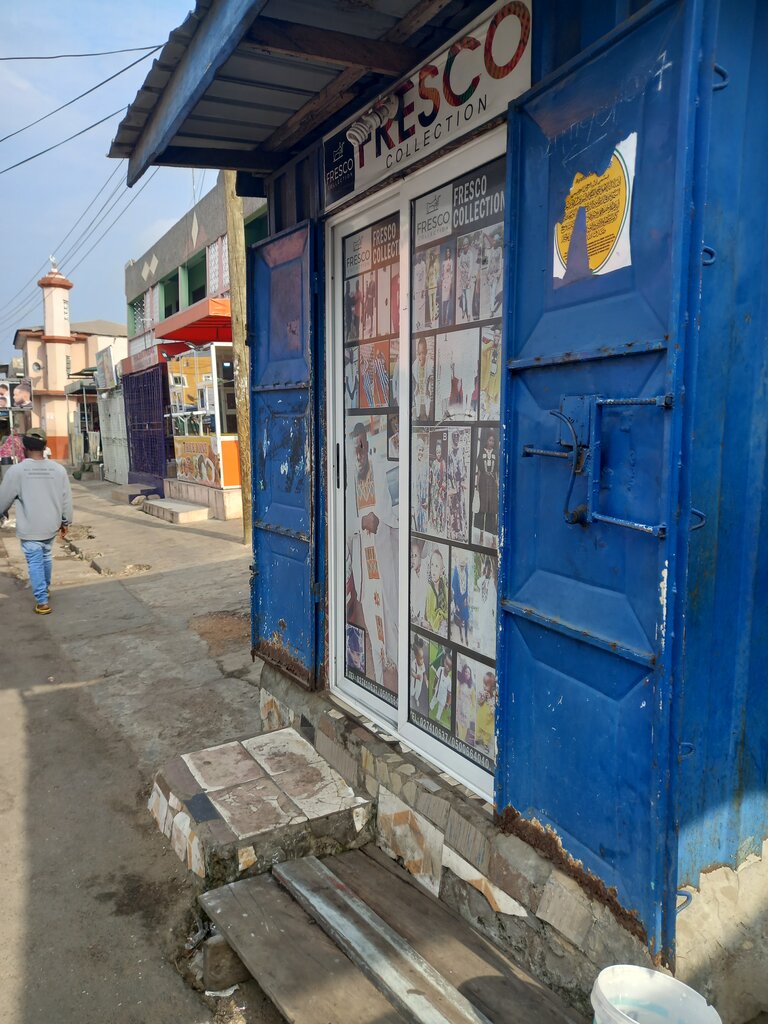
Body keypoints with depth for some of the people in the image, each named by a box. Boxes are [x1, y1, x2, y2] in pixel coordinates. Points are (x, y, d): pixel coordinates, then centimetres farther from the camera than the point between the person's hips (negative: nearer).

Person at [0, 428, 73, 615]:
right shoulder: (58, 469, -7)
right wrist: (65, 521, 14)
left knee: (35, 562, 4)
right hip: (50, 525, 4)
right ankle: (45, 588, 43)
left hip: (29, 528, -4)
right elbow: (66, 499, 1)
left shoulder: (16, 471, -16)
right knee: (46, 558, 23)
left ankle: (42, 601, 3)